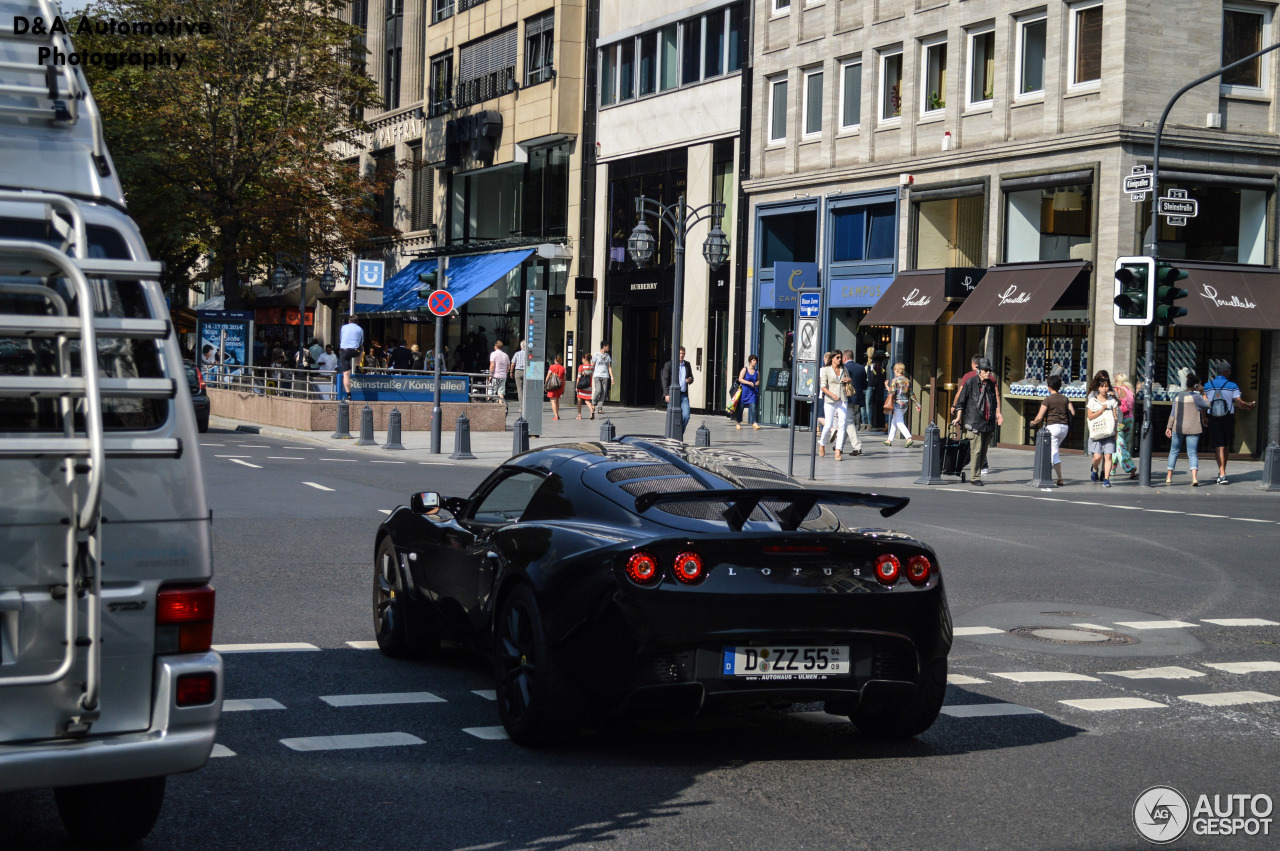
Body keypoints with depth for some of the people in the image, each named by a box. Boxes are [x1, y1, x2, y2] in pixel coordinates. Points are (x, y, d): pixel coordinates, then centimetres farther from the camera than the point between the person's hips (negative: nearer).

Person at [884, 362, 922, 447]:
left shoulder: (895, 380, -11)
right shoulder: (907, 380, 8)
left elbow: (892, 393, -16)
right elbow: (911, 394, 10)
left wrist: (887, 386, 1)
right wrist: (917, 404, 14)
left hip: (898, 404, -7)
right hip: (906, 403, 7)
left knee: (899, 423, -7)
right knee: (894, 421, 18)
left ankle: (909, 438, -24)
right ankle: (890, 440, 23)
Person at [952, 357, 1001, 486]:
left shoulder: (991, 384, 14)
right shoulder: (970, 383, -2)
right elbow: (961, 400, 2)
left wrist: (998, 414, 23)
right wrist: (958, 417, -3)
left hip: (989, 422, 5)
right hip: (975, 422, -5)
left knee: (984, 451, 6)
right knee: (976, 450, -10)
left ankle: (980, 471, 16)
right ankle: (976, 477, -5)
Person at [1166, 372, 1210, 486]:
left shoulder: (1178, 396, 6)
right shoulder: (1196, 396, -9)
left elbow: (1173, 413, 7)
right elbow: (1208, 406, 1)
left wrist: (1169, 427, 11)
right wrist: (1203, 394, 5)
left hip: (1178, 428, 3)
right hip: (1192, 429, -3)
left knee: (1174, 451, 15)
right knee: (1192, 453, -2)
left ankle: (1169, 477, 15)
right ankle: (1194, 478, -19)